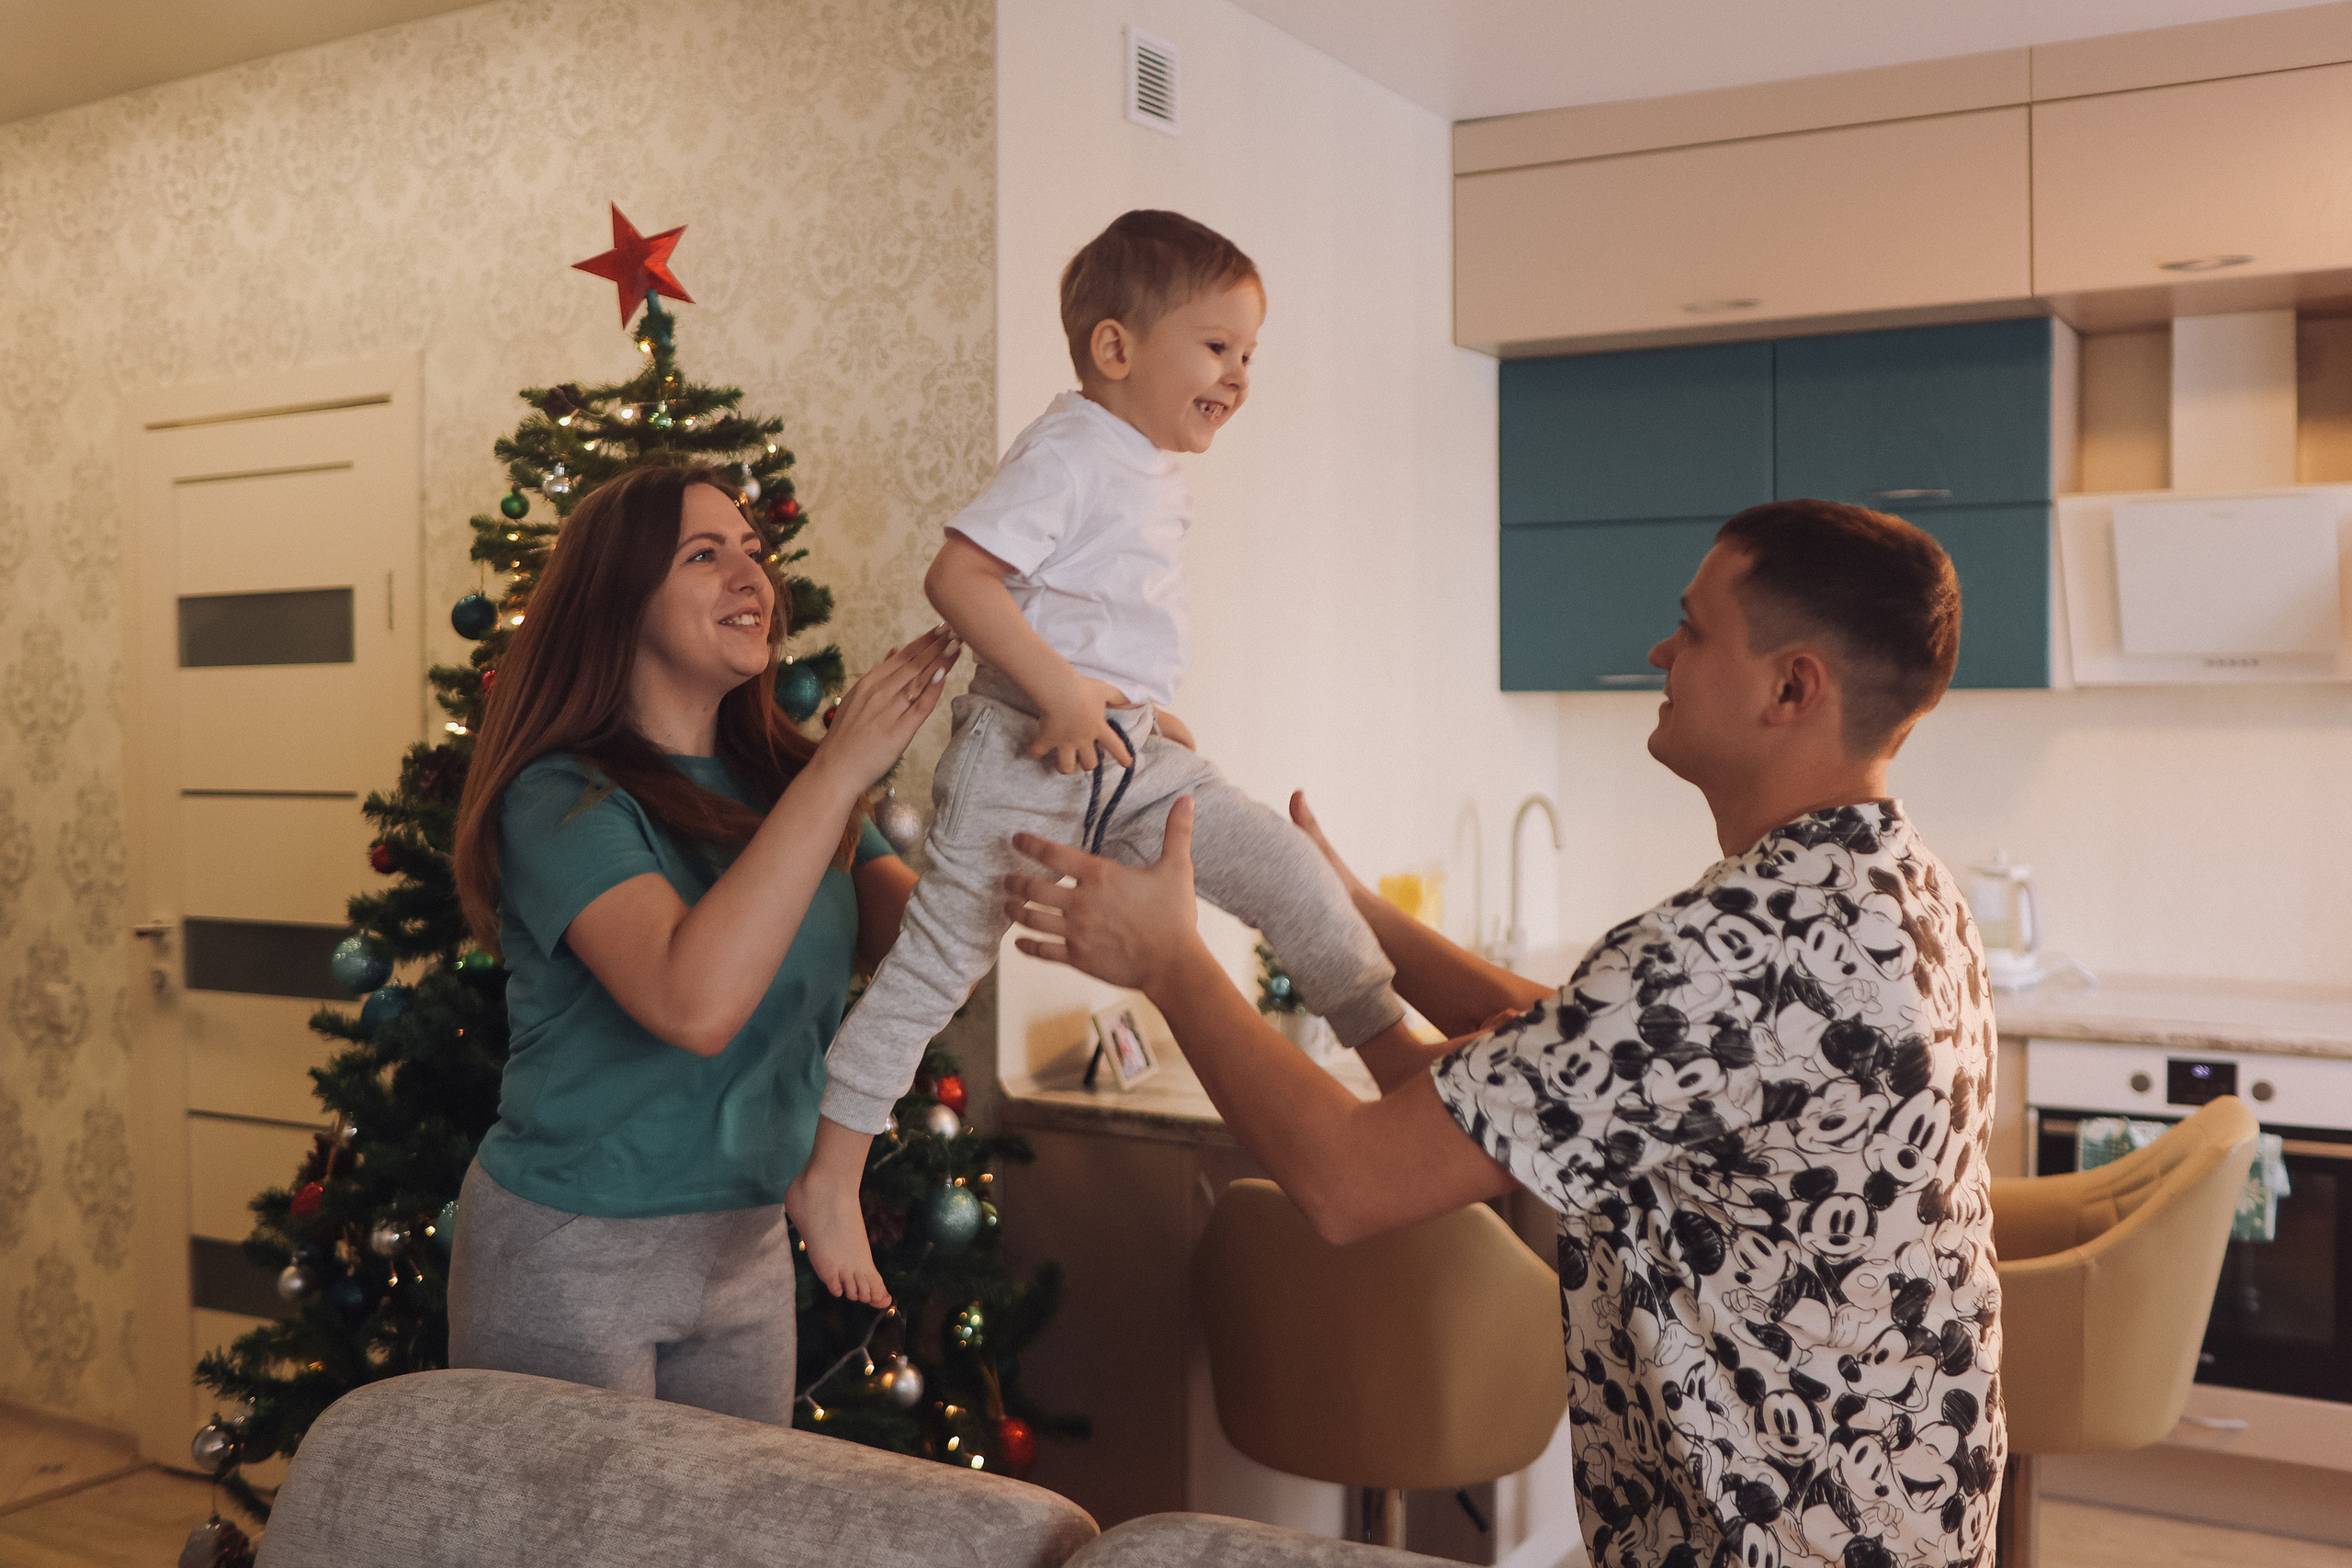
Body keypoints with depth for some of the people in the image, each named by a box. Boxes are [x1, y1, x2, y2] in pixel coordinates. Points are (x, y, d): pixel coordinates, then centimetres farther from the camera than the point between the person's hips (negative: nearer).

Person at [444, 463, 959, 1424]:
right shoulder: (564, 799, -18)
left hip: (749, 1249, 6)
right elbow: (694, 1003, -34)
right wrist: (839, 771, -31)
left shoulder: (779, 780, 2)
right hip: (571, 1259, -6)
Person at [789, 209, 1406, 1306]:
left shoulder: (1153, 474, 15)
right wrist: (1061, 688, -27)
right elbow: (957, 575, -24)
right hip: (1026, 757, -8)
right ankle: (831, 1169, 11)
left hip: (1129, 759, 8)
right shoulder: (1068, 455, -14)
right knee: (938, 960, -2)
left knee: (1289, 868, 1)